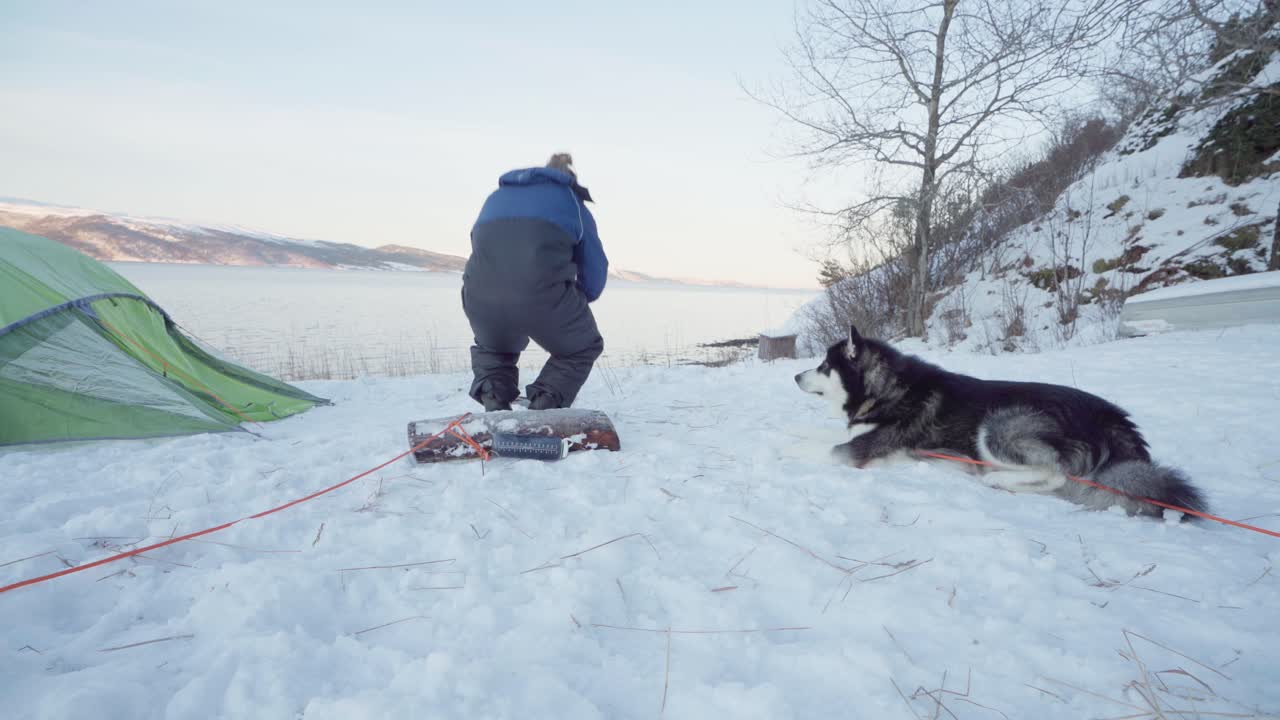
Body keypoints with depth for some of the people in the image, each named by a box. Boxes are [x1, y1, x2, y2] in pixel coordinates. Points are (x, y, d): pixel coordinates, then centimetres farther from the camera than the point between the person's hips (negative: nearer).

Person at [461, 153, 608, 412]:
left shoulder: (497, 196, 32)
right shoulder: (571, 201, 21)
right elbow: (594, 276, 17)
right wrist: (572, 303, 36)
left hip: (480, 297, 4)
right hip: (544, 295, -3)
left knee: (491, 348, 37)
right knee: (584, 348, 28)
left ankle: (493, 405, 13)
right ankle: (544, 404, 9)